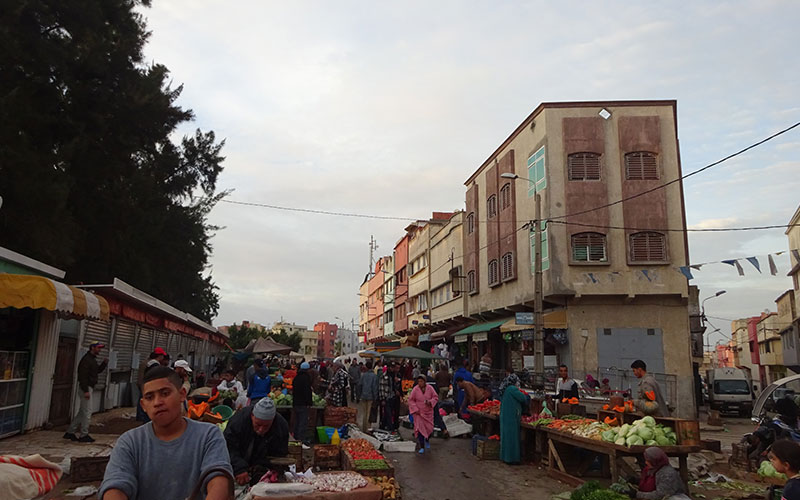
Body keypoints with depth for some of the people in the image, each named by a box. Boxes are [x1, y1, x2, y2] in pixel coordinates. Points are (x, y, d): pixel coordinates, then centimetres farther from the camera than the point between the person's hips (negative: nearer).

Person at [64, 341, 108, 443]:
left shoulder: (92, 359, 16)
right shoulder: (86, 359, -16)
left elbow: (98, 370, 24)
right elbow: (83, 375, -22)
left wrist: (104, 363, 5)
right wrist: (86, 391, -25)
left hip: (89, 387, 10)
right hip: (86, 388, -10)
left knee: (82, 412, 15)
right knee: (87, 412, -4)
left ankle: (70, 432, 22)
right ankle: (84, 435, 3)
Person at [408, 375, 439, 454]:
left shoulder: (430, 388, -5)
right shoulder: (415, 389, -10)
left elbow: (436, 397, 2)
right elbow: (411, 400, -4)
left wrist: (430, 402, -18)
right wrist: (416, 409, -12)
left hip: (428, 412, 2)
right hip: (418, 412, -2)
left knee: (429, 428, 5)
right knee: (419, 428, -9)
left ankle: (427, 440, 38)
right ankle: (422, 447, 2)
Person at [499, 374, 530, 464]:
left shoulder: (505, 390, 14)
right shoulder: (512, 389, -15)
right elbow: (523, 398, -15)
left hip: (504, 416, 10)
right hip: (512, 418, -10)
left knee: (506, 436, 14)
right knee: (512, 436, -3)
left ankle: (505, 456, 21)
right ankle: (511, 458, 1)